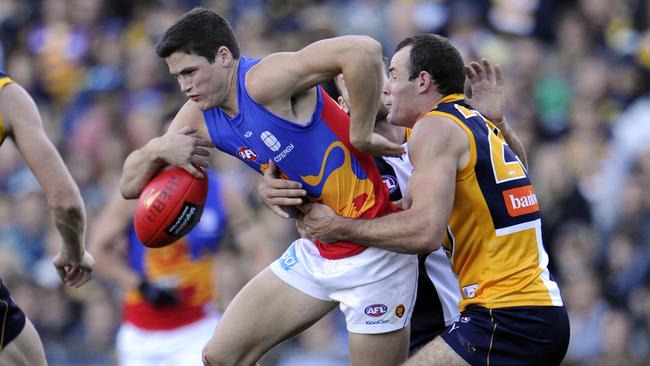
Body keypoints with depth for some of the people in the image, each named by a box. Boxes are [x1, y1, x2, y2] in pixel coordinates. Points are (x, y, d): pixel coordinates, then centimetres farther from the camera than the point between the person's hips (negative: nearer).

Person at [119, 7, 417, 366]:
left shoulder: (263, 81, -23)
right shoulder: (199, 119, 3)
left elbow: (363, 50, -37)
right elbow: (130, 186, 8)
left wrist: (360, 138, -25)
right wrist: (158, 149, -14)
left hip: (373, 254, -9)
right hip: (316, 251, 9)